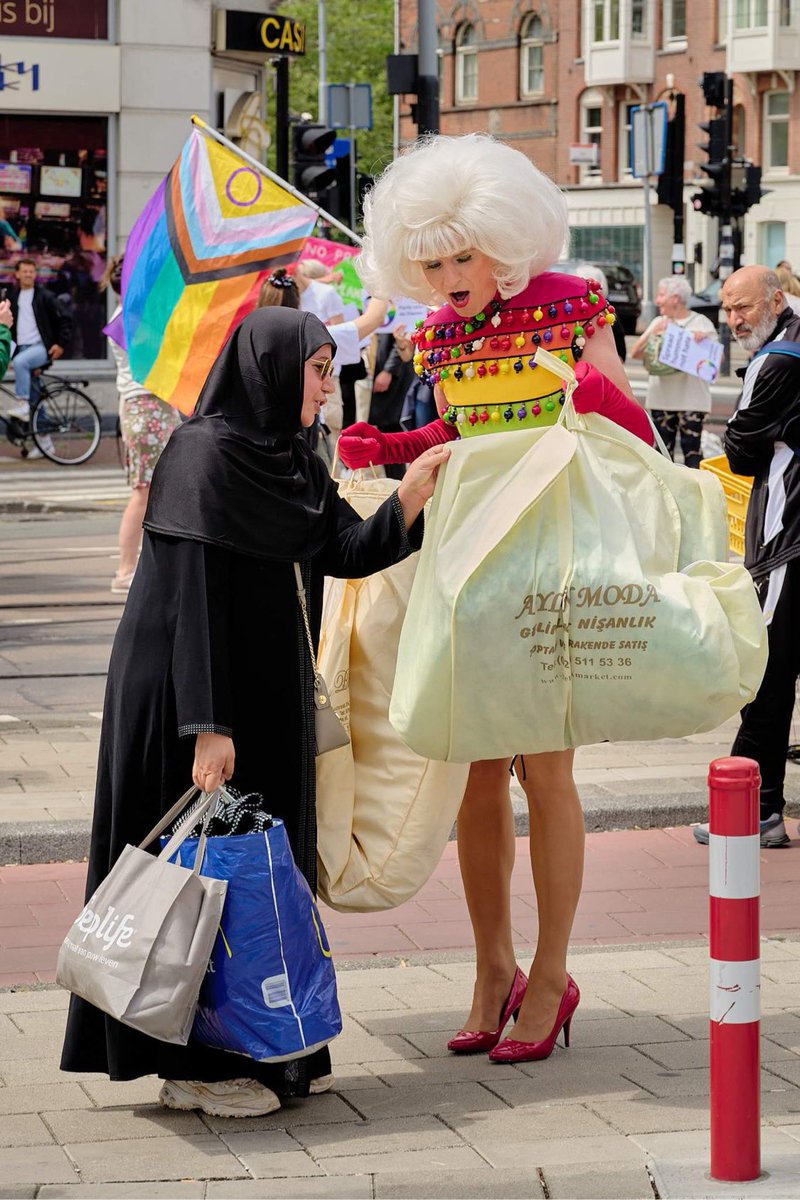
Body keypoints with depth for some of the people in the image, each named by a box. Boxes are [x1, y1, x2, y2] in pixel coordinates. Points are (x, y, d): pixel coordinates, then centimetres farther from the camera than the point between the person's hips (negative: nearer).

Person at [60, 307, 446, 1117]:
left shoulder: (292, 465, 12)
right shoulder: (204, 454, -14)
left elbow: (348, 552, 2)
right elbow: (189, 596, -19)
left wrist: (415, 493, -12)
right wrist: (207, 724, -24)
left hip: (271, 700, 9)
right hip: (201, 696, -8)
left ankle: (264, 1047, 20)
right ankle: (192, 1065, 6)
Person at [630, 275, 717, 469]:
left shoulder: (701, 323, 3)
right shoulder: (658, 323, 16)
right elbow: (635, 353, 8)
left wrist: (706, 339, -20)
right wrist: (652, 333, -6)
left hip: (691, 400, -5)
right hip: (661, 399, 5)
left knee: (691, 449, -8)